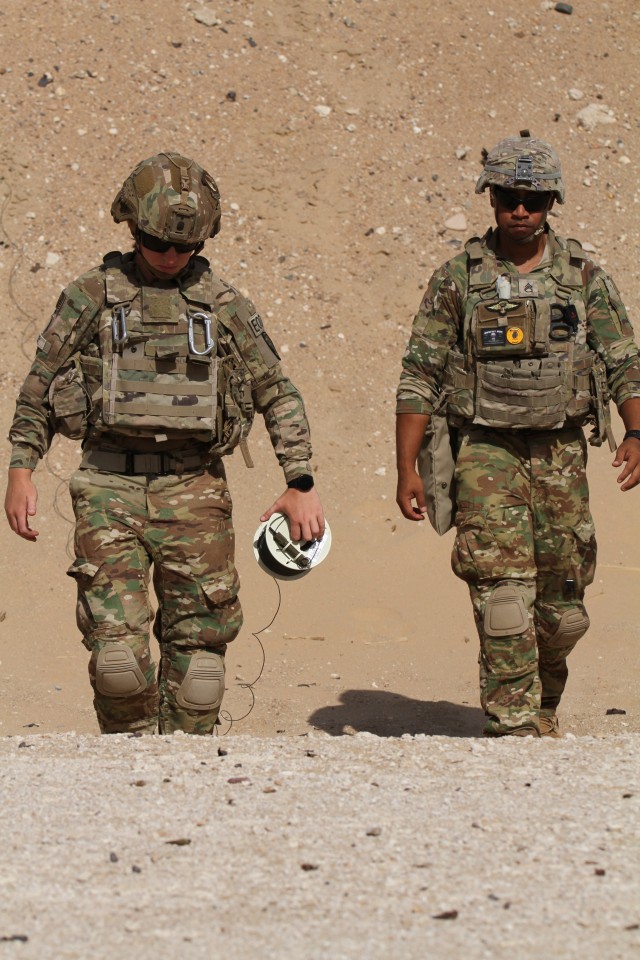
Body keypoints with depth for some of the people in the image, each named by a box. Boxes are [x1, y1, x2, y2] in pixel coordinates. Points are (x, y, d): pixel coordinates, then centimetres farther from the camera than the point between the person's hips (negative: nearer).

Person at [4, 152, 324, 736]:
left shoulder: (225, 306, 8)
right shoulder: (90, 298, 6)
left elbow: (278, 396, 12)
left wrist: (301, 484, 4)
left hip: (194, 491, 1)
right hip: (111, 490, -1)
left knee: (198, 644, 0)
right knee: (116, 646, -11)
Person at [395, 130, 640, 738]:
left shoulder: (584, 277, 5)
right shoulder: (458, 278, 1)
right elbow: (419, 378, 1)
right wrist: (407, 469, -6)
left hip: (561, 455, 2)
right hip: (485, 453, -2)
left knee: (563, 608, 8)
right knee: (503, 591, -15)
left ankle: (542, 707, 32)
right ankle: (514, 726, -13)